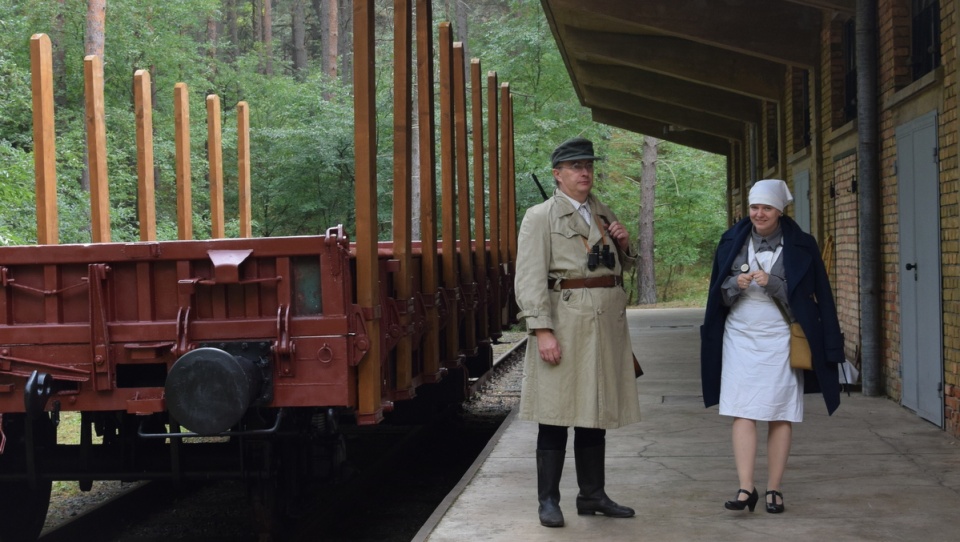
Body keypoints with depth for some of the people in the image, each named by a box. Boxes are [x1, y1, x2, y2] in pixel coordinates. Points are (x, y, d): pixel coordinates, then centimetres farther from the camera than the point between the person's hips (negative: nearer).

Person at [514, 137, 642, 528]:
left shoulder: (605, 216, 17)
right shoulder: (540, 217, -3)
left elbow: (622, 267, 29)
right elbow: (529, 278, -11)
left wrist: (624, 245, 6)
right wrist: (542, 331, -20)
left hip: (607, 322, 6)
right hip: (564, 321, -6)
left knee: (596, 412, 11)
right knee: (555, 415, -3)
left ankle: (592, 495, 20)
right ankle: (548, 500, 5)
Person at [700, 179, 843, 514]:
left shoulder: (799, 246, 0)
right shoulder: (733, 241, 6)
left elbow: (809, 294, -3)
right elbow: (720, 295, 10)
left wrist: (772, 283, -17)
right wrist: (736, 284, -13)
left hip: (780, 339, -1)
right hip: (741, 336, 2)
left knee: (780, 415, 0)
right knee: (743, 413, -6)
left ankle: (774, 489, 7)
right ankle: (746, 489, -8)